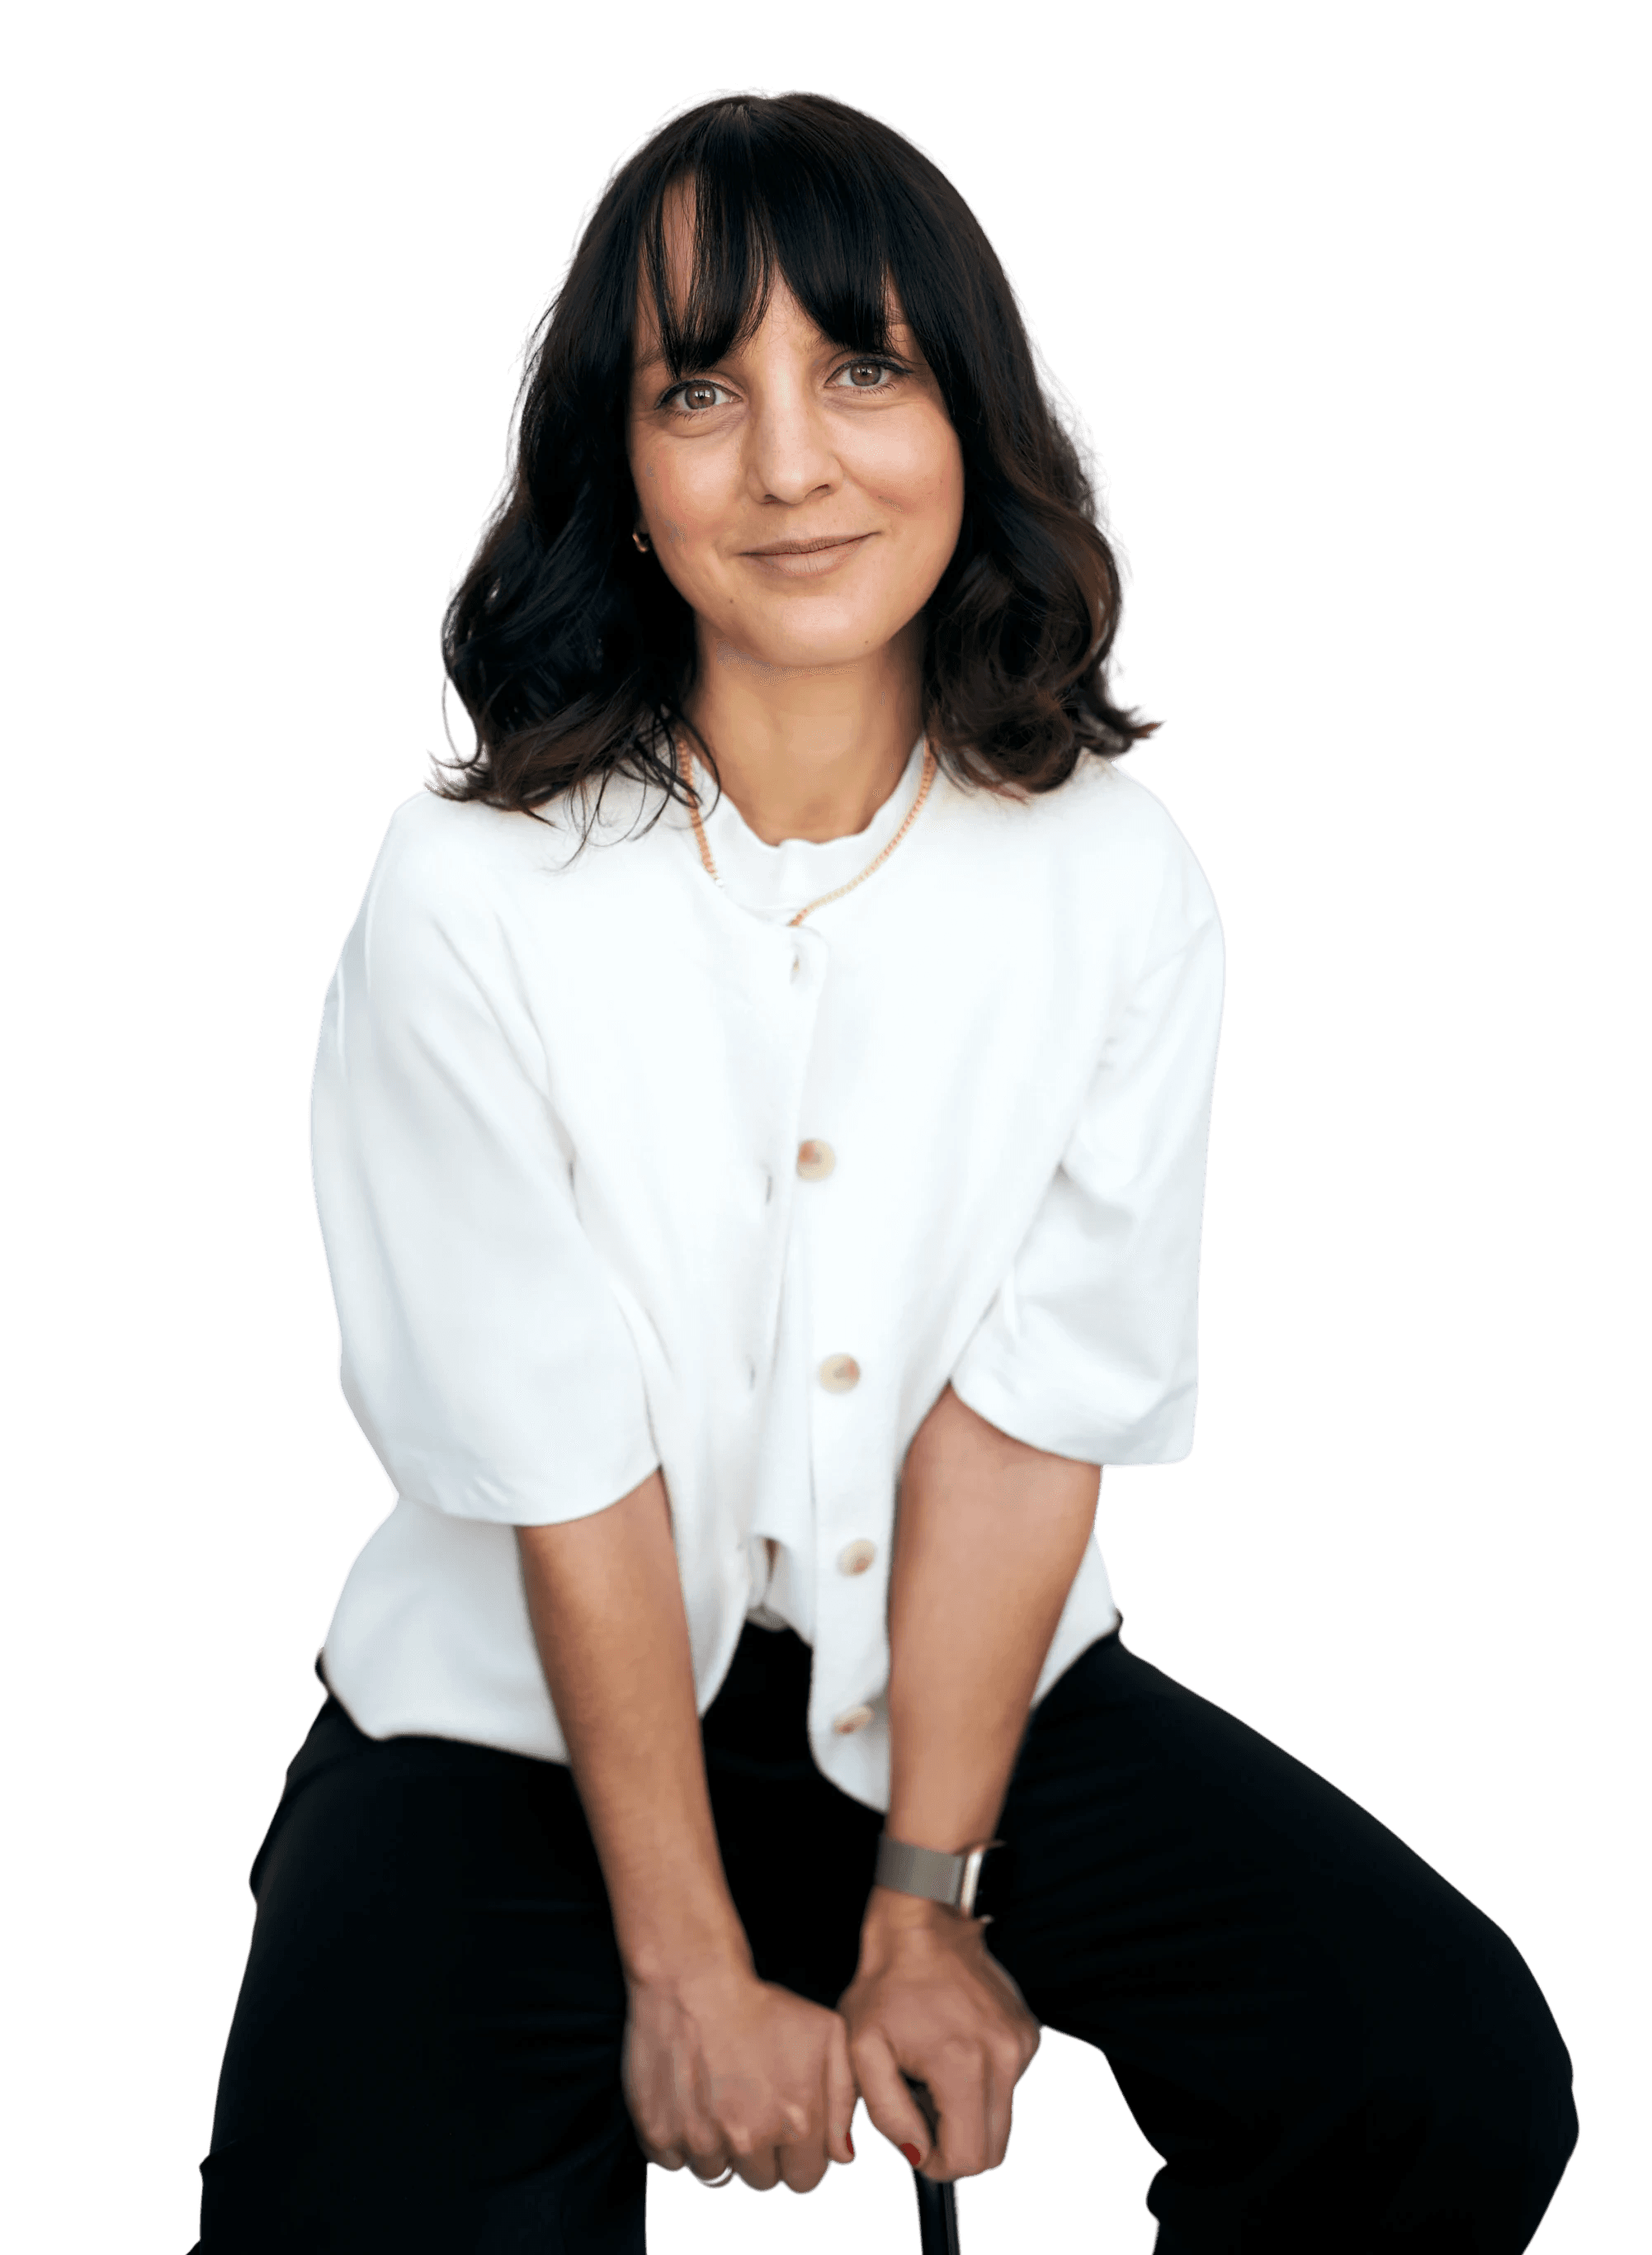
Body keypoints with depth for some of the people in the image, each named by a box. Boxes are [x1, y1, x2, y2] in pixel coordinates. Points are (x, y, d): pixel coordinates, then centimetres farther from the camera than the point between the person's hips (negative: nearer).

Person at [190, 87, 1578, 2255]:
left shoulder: (1118, 882, -10)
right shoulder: (474, 894, -17)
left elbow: (1026, 1419, -10)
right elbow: (567, 1473, -15)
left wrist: (923, 1907, -12)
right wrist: (691, 1975, -12)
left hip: (962, 1667, 2)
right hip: (527, 1698, -2)